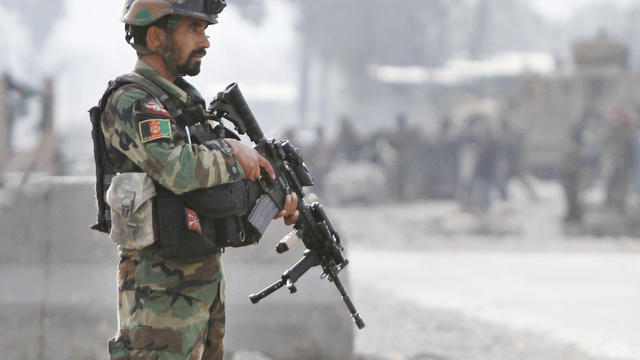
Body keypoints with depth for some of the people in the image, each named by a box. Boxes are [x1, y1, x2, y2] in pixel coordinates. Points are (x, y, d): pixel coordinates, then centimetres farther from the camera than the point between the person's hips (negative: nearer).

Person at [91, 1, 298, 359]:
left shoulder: (185, 99, 15)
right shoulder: (129, 103, -15)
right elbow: (179, 170, -30)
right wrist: (232, 152, -13)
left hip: (207, 273, 10)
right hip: (162, 288, -10)